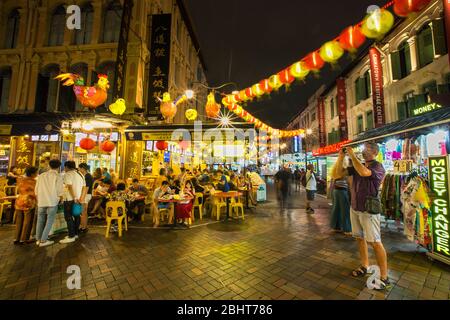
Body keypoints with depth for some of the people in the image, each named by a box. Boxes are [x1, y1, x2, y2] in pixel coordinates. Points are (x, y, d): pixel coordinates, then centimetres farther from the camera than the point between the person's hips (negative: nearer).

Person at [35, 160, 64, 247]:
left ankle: (38, 239, 25)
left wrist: (39, 200, 22)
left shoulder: (41, 175, 9)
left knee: (40, 221, 17)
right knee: (49, 222, 6)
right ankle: (43, 240, 8)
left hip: (41, 202, 5)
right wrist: (60, 200, 7)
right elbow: (60, 191, -10)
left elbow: (36, 190, 11)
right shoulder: (58, 176, -6)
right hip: (52, 202, -5)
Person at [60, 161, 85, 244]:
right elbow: (84, 187, 8)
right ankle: (75, 234, 22)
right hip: (78, 199, 7)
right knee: (76, 216, 14)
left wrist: (74, 198, -20)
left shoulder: (68, 174, -9)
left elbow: (70, 187, -20)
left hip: (70, 199, -7)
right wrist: (81, 198, 7)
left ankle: (71, 236, 2)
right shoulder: (80, 174, 12)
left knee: (68, 217, 0)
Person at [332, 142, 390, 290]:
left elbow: (364, 172, -33)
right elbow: (338, 173, 2)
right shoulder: (357, 166, 7)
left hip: (369, 210, -6)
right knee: (360, 238, 15)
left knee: (375, 242, -1)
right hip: (354, 208, 6)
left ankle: (384, 277, 11)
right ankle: (365, 266, 30)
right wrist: (341, 157, -8)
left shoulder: (378, 167, -10)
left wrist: (352, 155, -23)